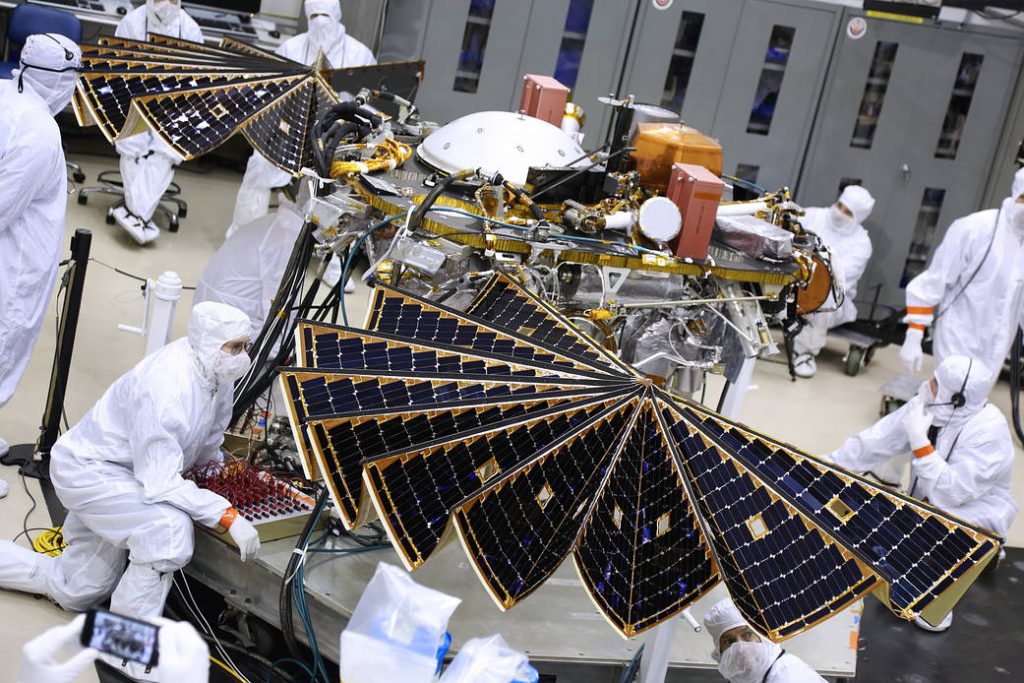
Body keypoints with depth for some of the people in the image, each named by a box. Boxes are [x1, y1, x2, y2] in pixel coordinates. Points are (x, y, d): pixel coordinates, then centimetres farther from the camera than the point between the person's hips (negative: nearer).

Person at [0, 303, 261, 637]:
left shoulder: (216, 370, -11)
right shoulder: (165, 391, -36)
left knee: (76, 593, 20)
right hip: (87, 469, -9)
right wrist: (228, 516, -37)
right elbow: (160, 484, -35)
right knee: (169, 527, -34)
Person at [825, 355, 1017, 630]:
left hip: (979, 513, -6)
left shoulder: (989, 432, -29)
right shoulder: (926, 406, -12)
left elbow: (953, 493, -34)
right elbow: (875, 442, -9)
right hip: (930, 504, 6)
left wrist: (919, 443, -37)